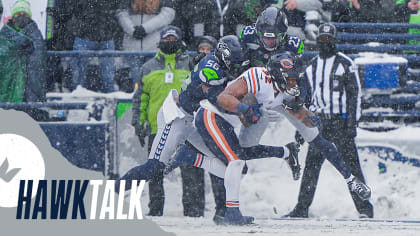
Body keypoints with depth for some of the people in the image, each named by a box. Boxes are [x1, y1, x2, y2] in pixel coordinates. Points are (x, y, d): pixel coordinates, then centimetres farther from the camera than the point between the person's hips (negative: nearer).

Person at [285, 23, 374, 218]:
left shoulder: (345, 64, 0)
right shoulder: (311, 66, 16)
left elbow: (354, 94, -3)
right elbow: (306, 97, 21)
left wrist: (352, 123, -11)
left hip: (341, 121, -5)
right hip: (318, 121, 5)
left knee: (350, 164, -7)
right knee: (311, 165, 1)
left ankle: (364, 207, -4)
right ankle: (302, 208, 4)